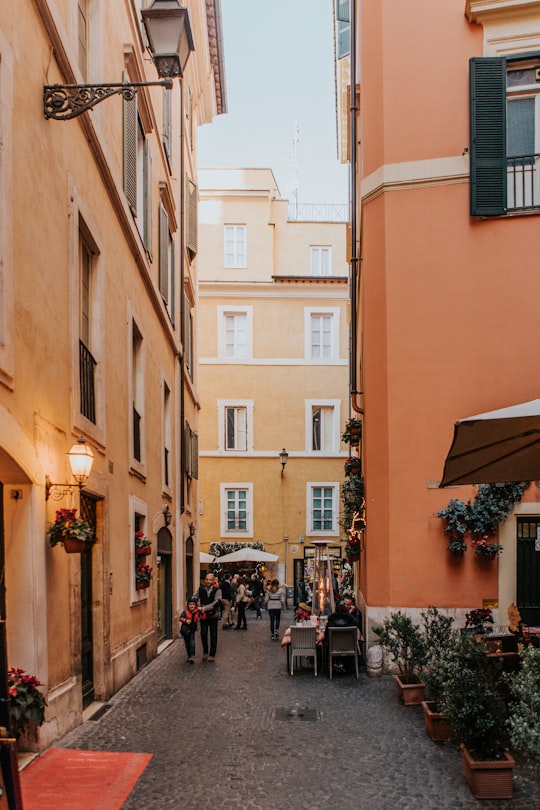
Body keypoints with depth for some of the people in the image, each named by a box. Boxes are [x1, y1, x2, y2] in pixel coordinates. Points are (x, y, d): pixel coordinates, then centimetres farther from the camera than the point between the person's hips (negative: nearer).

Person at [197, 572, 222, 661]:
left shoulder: (217, 590, -9)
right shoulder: (201, 589, 0)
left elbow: (217, 602, -19)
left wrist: (204, 608, -25)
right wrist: (198, 608, -8)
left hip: (213, 616, -2)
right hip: (203, 616, 2)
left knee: (213, 636, 6)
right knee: (203, 634, 0)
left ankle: (212, 654, 17)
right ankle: (205, 652, 20)